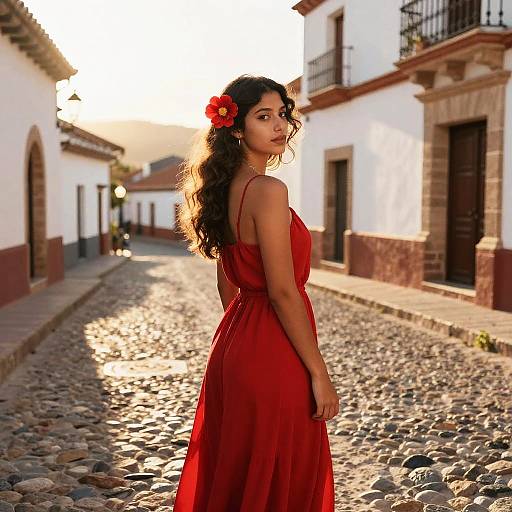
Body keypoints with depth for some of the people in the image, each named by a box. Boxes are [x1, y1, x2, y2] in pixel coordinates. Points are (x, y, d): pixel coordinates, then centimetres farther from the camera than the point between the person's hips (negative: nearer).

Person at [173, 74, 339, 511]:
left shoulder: (227, 188, 10)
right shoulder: (268, 190, -18)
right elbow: (282, 291, -21)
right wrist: (319, 375, -16)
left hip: (233, 346, 9)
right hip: (273, 358, -9)